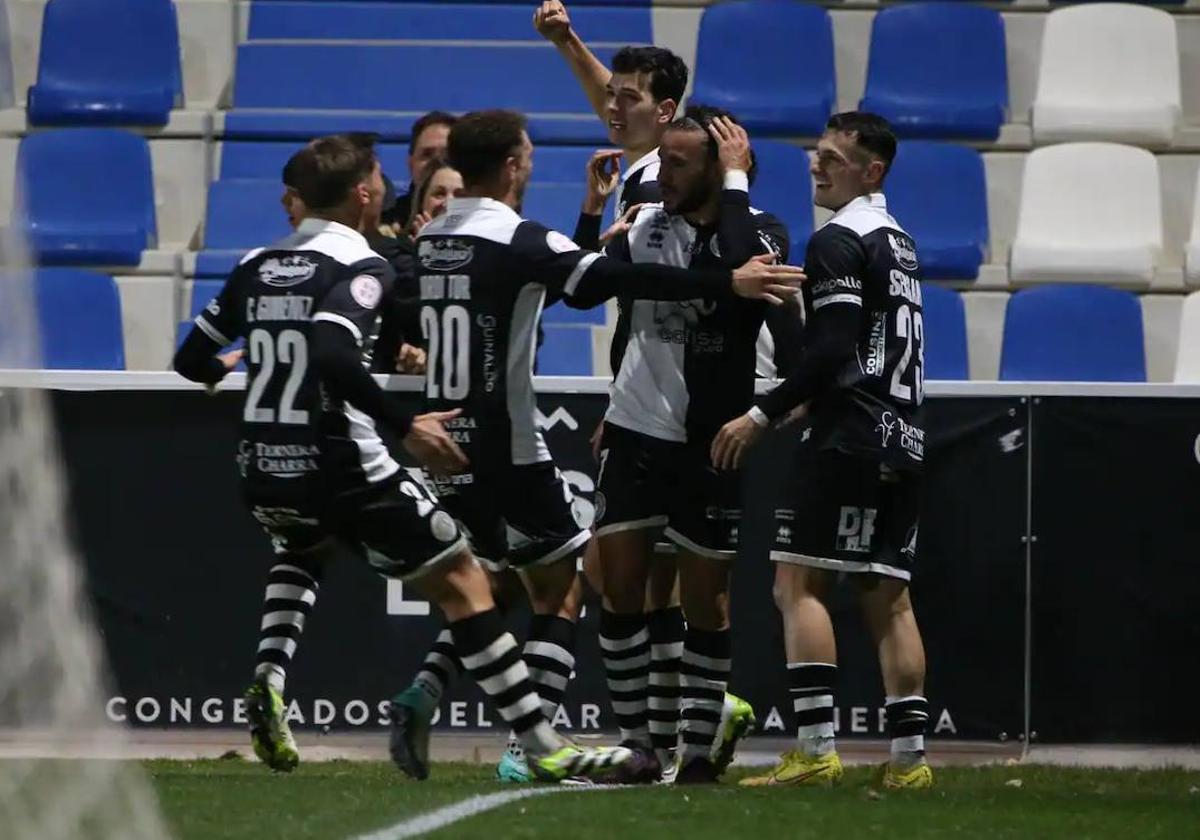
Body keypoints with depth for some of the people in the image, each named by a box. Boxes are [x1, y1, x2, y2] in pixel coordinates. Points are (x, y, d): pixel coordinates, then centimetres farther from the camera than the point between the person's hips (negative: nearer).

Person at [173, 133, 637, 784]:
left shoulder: (256, 267, 9)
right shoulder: (359, 267, -11)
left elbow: (192, 361, 14)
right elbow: (331, 356, -29)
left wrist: (227, 364, 37)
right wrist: (405, 426, -24)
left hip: (263, 473, 7)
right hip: (342, 472, -7)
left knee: (301, 551, 39)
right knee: (461, 584, 2)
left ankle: (268, 679, 12)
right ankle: (545, 748, -2)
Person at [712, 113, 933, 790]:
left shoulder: (840, 241, -9)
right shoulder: (901, 243, 19)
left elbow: (832, 350, -18)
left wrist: (763, 416, -14)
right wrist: (808, 402, 28)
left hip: (851, 438, -9)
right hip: (904, 440, 9)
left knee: (800, 582, -8)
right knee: (888, 595, 9)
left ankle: (817, 751, -15)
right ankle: (910, 756, 4)